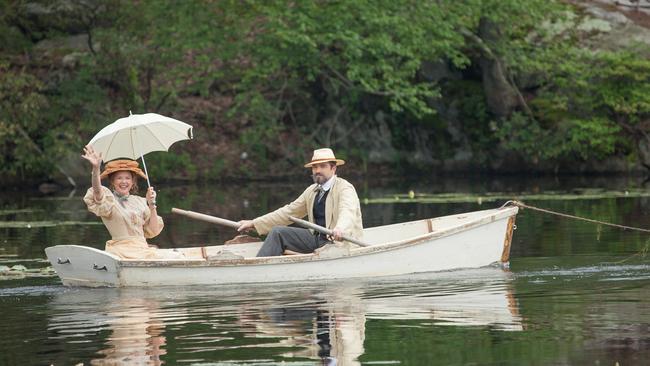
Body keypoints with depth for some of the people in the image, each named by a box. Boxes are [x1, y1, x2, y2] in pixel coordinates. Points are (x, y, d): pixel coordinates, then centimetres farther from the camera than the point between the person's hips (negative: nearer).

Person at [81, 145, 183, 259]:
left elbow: (153, 231, 13)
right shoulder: (109, 199, 2)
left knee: (177, 257, -16)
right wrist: (95, 168, -41)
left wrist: (152, 205, 3)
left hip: (143, 249, 6)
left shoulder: (140, 202, 17)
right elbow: (97, 191, -24)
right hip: (121, 252, -6)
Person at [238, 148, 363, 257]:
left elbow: (347, 212, -30)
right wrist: (254, 224, 13)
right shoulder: (311, 191, 15)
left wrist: (340, 228, -54)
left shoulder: (345, 188, -10)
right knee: (277, 232, -4)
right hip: (317, 238, 8)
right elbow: (288, 212, 19)